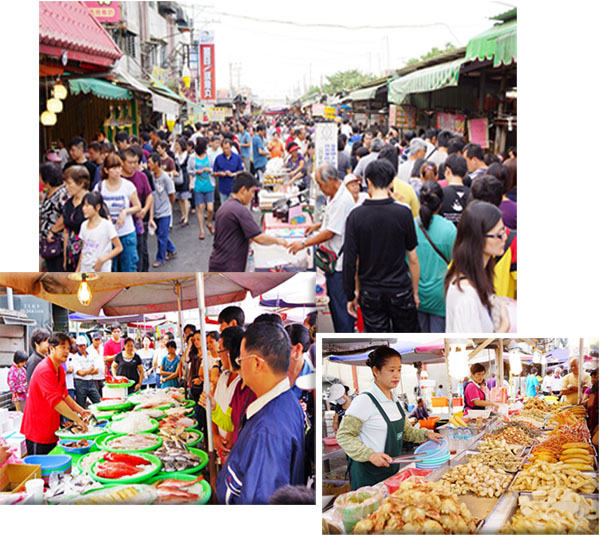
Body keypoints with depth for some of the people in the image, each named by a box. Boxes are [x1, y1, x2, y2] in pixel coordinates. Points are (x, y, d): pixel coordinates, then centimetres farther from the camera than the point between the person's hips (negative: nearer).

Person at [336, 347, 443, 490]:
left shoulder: (395, 400, 9)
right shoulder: (365, 400, -16)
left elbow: (406, 430, 21)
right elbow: (344, 436, -17)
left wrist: (426, 434, 3)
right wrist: (370, 455, -27)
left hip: (392, 470, 7)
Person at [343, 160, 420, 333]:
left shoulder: (356, 215, -8)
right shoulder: (403, 213, -9)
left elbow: (349, 261, -7)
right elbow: (413, 259, -4)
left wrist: (351, 295, 3)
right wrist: (415, 291, 8)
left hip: (370, 293, 1)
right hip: (400, 290, -1)